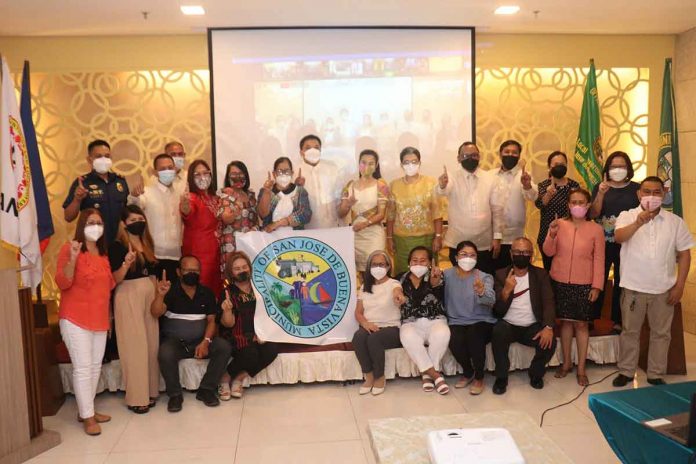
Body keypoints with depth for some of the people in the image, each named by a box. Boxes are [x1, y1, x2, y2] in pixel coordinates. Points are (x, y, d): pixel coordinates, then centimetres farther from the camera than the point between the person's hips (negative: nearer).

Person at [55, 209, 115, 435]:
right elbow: (63, 283, -16)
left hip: (99, 319, 7)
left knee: (95, 366, 11)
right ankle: (87, 417, 3)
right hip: (75, 319, -7)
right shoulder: (69, 248, -9)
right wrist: (72, 258, -30)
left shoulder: (102, 253, 13)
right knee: (83, 368, -6)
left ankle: (86, 410, 23)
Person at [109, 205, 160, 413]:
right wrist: (126, 263, -28)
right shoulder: (117, 246, -7)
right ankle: (136, 397, 4)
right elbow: (115, 279, -12)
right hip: (128, 297, -6)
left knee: (152, 343, 7)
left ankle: (150, 391, 18)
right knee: (135, 346, -4)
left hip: (150, 295, 6)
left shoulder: (147, 243, 12)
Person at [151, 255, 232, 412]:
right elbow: (156, 313, -19)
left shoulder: (207, 293, 4)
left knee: (224, 347, -21)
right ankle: (175, 394, -12)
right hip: (174, 341, -3)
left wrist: (205, 342, -14)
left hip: (200, 340, 3)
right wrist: (160, 295, -40)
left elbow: (211, 320, 3)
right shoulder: (170, 291, -6)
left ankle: (206, 389, -8)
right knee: (165, 354, -34)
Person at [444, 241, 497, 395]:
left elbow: (491, 300, -24)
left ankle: (479, 377, -6)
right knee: (455, 340, -29)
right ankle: (468, 372, 4)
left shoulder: (485, 277, -4)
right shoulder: (447, 275, 4)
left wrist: (481, 292, -46)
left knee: (474, 335, -33)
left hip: (482, 321, -1)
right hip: (457, 322, 1)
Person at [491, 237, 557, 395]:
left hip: (532, 327, 1)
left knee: (550, 341, -27)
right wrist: (506, 290, -28)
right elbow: (497, 310, -8)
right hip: (508, 325, -1)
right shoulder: (500, 275, 0)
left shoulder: (541, 274, 4)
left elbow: (548, 302, -8)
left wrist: (548, 327, -26)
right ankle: (501, 377, -11)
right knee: (498, 332, -33)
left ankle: (536, 373, 6)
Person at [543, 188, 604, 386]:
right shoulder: (559, 224, 0)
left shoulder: (596, 229, -4)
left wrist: (597, 286, -8)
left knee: (581, 324, 4)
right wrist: (552, 235, -20)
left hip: (584, 284, -1)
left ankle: (581, 368, 15)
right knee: (565, 321, 11)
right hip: (560, 282, 2)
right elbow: (548, 252, -2)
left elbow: (599, 260, -3)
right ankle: (566, 362, 26)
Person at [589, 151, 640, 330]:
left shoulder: (636, 188, 2)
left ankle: (618, 321, 19)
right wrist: (601, 193, -20)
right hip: (602, 242, 0)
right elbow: (593, 214, -8)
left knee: (622, 282, 7)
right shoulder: (600, 187, 2)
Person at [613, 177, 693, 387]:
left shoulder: (675, 222, 3)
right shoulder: (627, 216, -3)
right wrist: (638, 222, -41)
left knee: (661, 332, 11)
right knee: (630, 331, 10)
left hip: (664, 289, 2)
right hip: (633, 287, -2)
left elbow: (684, 254, 4)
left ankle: (656, 374, 24)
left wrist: (679, 286, -2)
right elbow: (618, 237, -23)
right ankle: (626, 372, 22)